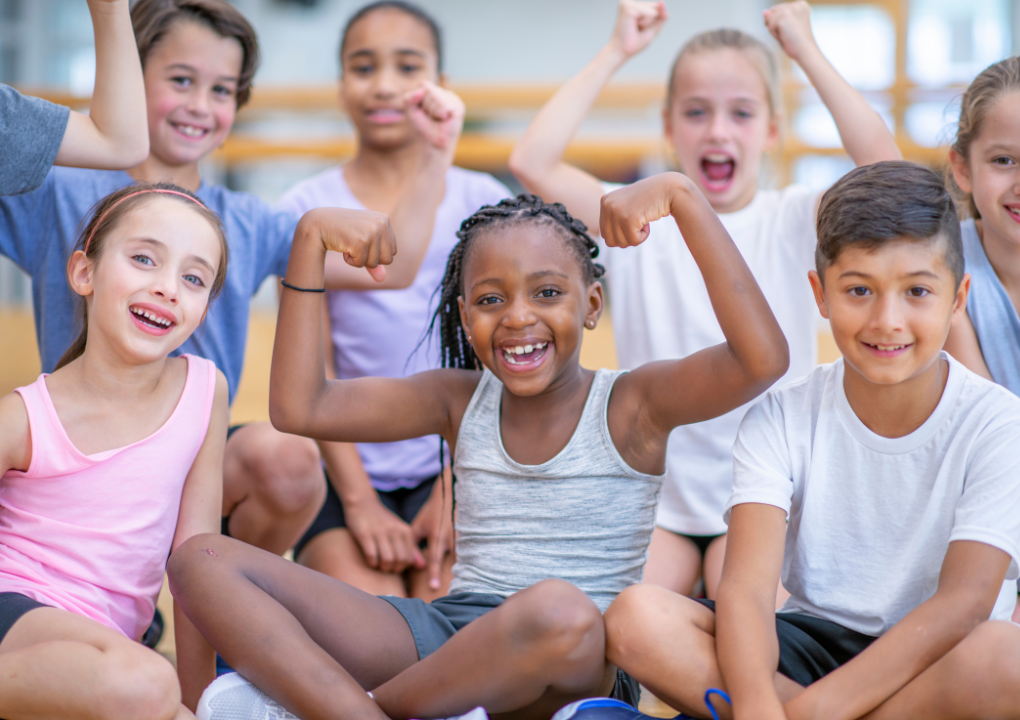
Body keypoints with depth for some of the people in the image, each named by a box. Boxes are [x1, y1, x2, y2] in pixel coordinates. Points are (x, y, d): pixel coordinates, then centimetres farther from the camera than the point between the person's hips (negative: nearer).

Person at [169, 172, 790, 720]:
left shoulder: (632, 406, 1)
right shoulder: (462, 402, 13)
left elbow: (764, 359, -17)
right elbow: (299, 408, 5)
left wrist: (682, 195, -18)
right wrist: (313, 237, 2)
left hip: (582, 668, -4)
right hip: (446, 633, 4)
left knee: (560, 609, -44)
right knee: (205, 563, -10)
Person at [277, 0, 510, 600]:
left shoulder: (482, 202, 7)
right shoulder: (307, 209, 5)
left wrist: (456, 491, -8)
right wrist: (358, 501, -10)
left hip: (453, 466, 1)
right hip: (348, 470, -1)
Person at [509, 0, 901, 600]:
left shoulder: (793, 221, 1)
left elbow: (885, 169, -18)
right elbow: (533, 163, -11)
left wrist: (806, 51, -12)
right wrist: (617, 53, -6)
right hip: (658, 496, 1)